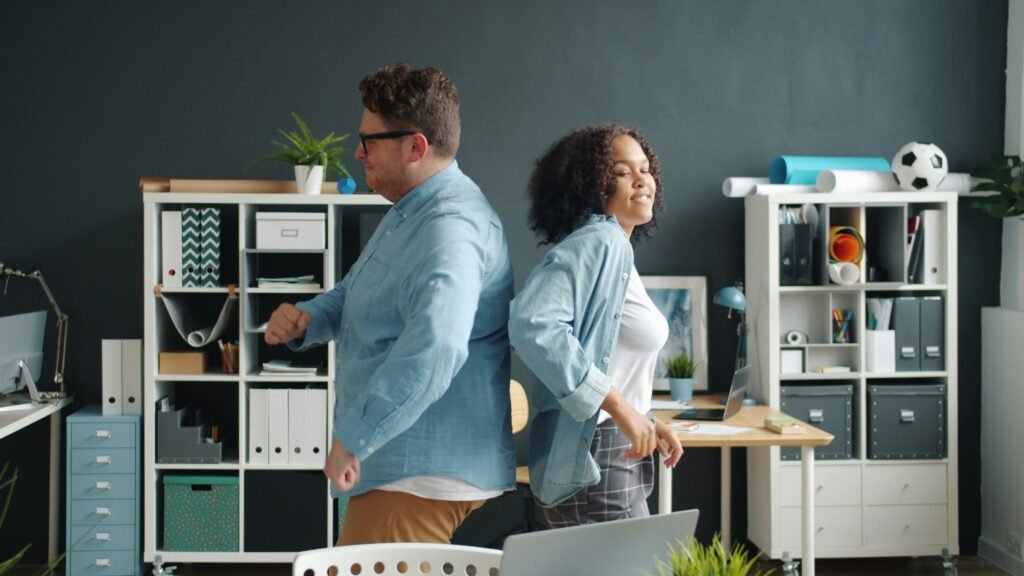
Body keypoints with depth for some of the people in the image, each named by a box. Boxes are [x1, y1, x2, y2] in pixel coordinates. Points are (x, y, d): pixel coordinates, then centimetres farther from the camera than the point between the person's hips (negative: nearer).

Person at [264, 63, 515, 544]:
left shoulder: (450, 228, -22)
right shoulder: (410, 213, 15)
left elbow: (434, 348, -38)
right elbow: (355, 296, 26)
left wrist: (352, 438, -35)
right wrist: (305, 320, 3)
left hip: (420, 475, -11)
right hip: (400, 464, 11)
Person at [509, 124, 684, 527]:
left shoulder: (615, 249, 15)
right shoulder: (599, 242, -15)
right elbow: (533, 325, -32)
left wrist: (646, 423, 13)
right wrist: (620, 407, -29)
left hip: (618, 454, 10)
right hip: (591, 455, -10)